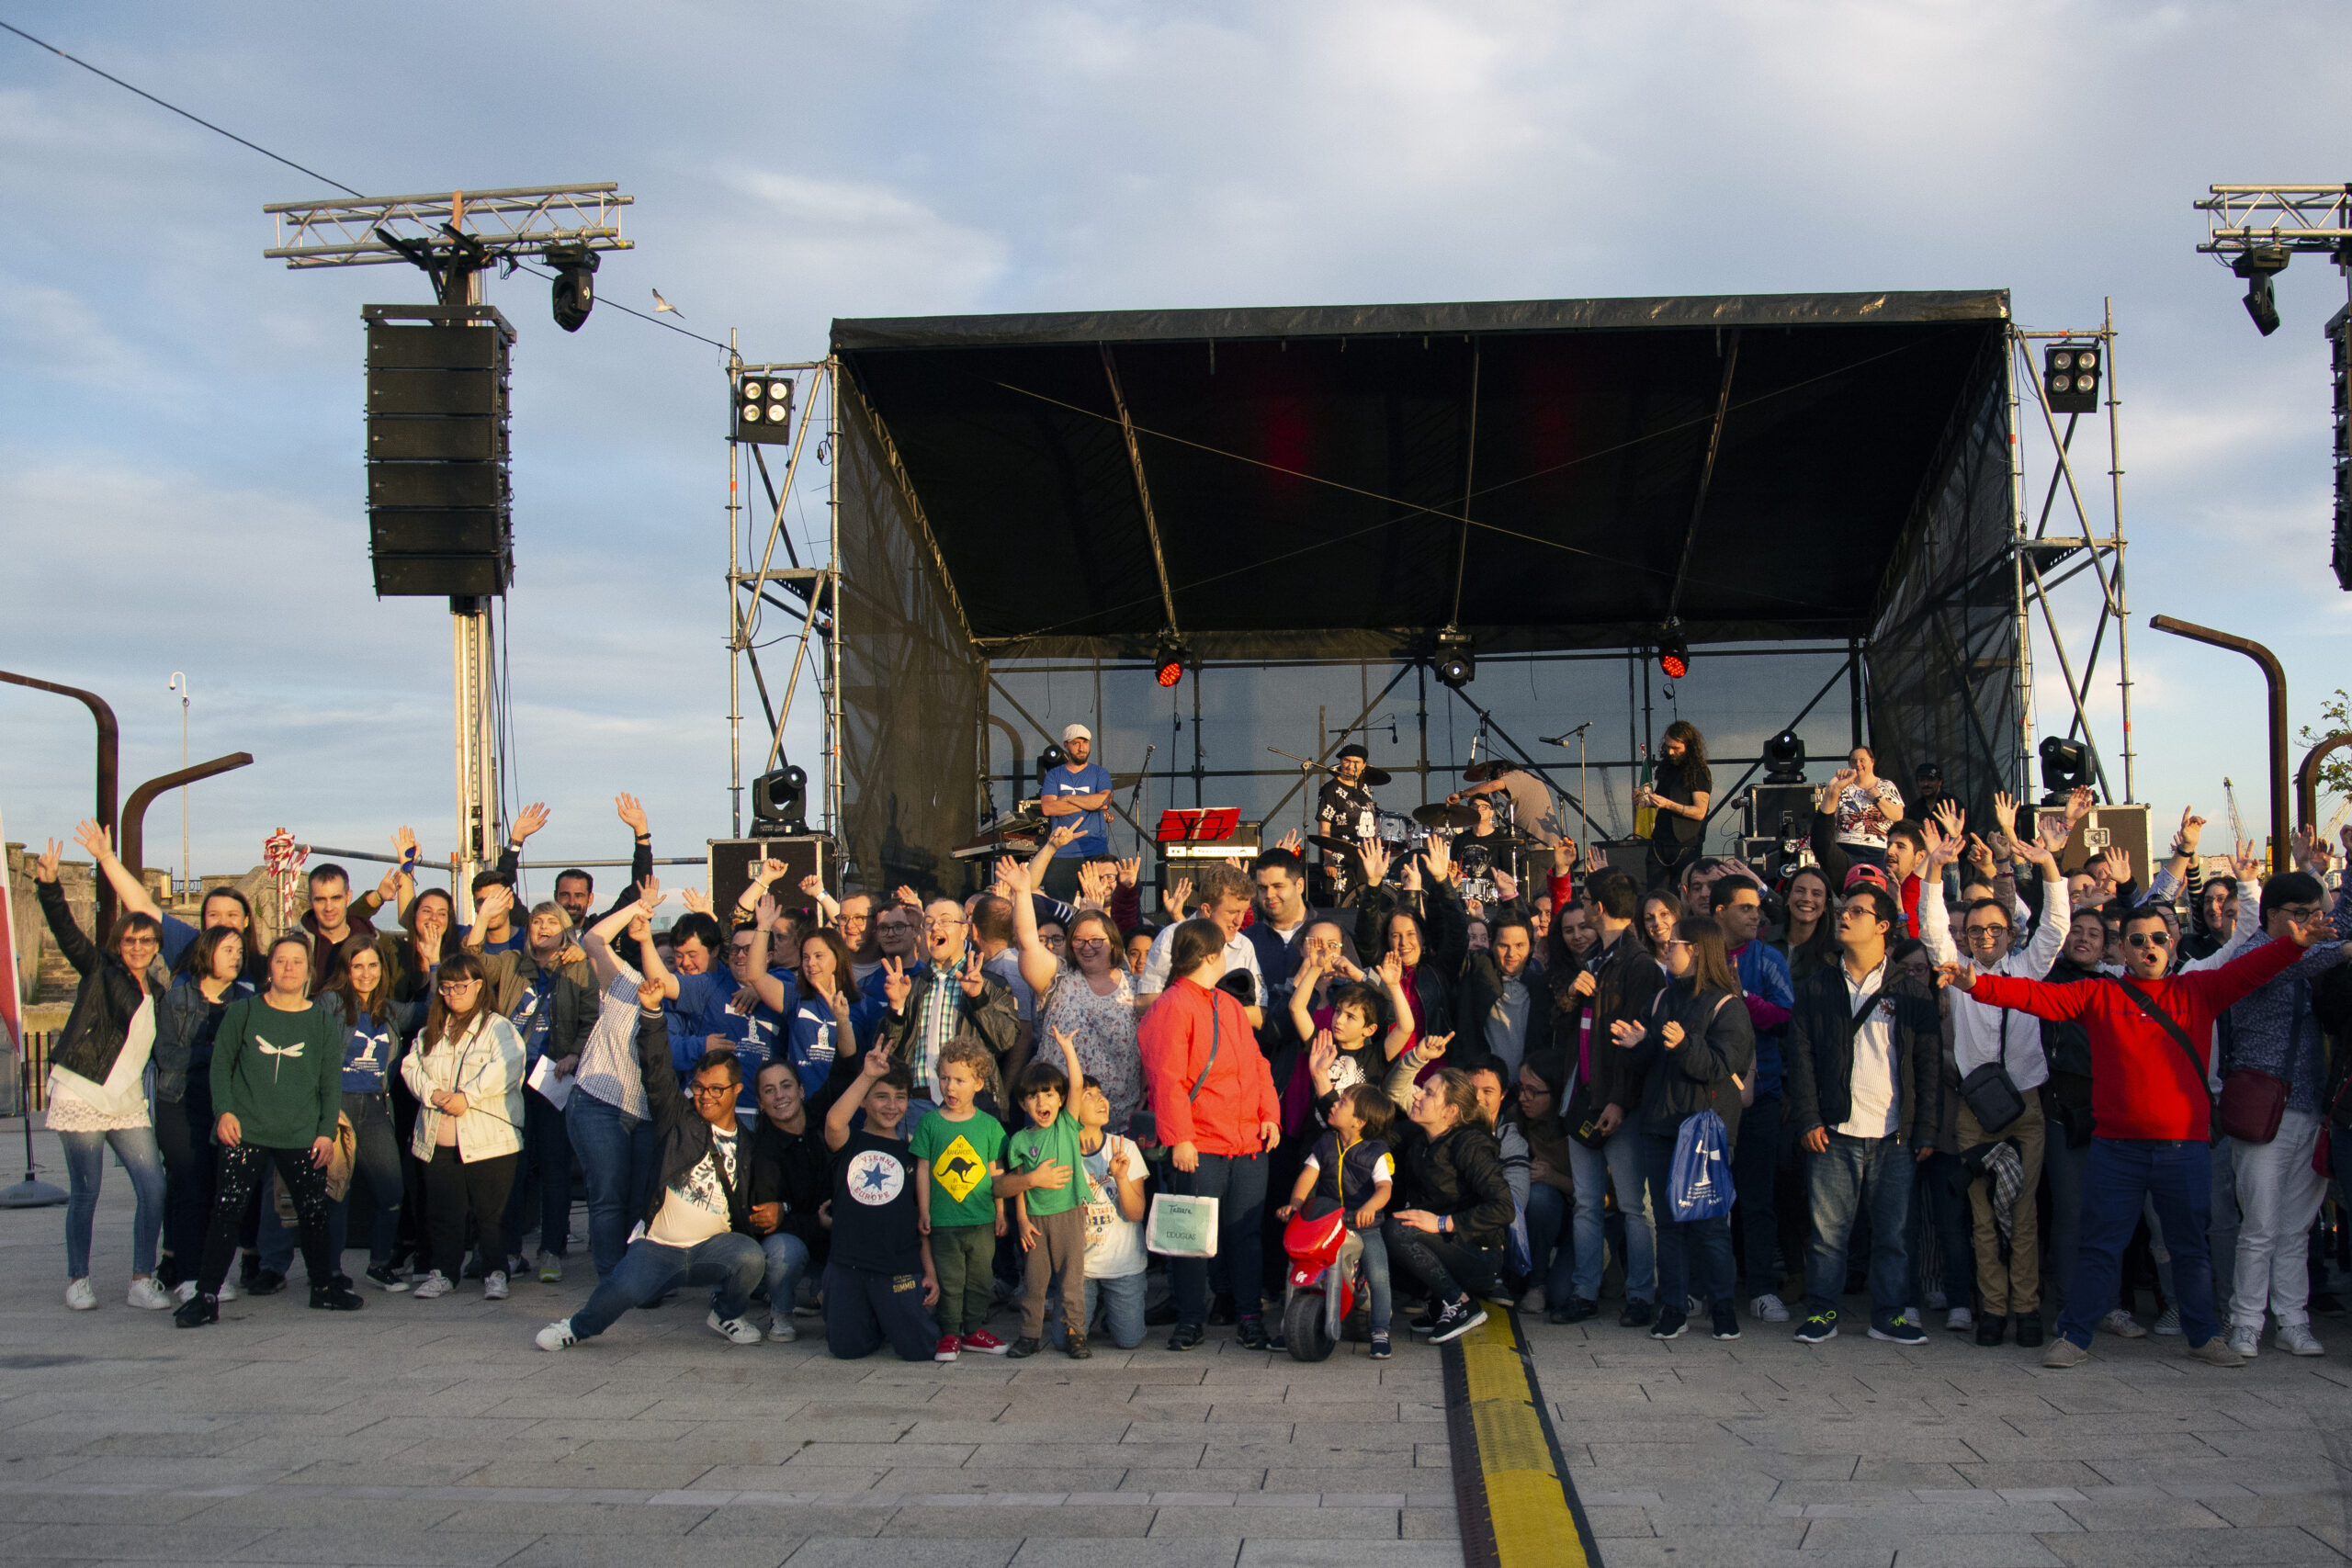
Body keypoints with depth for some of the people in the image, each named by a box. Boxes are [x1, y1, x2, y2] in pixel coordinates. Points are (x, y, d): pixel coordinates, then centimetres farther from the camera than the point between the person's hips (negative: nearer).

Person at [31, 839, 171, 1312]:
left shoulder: (158, 991, 14)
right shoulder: (100, 971, 0)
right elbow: (66, 932, -13)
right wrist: (49, 886, -26)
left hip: (128, 1104, 4)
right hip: (81, 1097, -4)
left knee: (154, 1189, -5)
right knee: (85, 1193, -1)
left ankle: (142, 1280, 4)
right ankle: (77, 1280, 15)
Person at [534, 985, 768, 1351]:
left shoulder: (747, 1146, 10)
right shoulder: (681, 1120, 4)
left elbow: (750, 1207, 22)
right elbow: (656, 1071, -8)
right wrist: (651, 1012, -20)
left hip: (713, 1246, 2)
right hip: (657, 1245, -1)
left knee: (750, 1258, -29)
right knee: (623, 1289, -29)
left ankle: (728, 1314, 4)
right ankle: (581, 1326, 7)